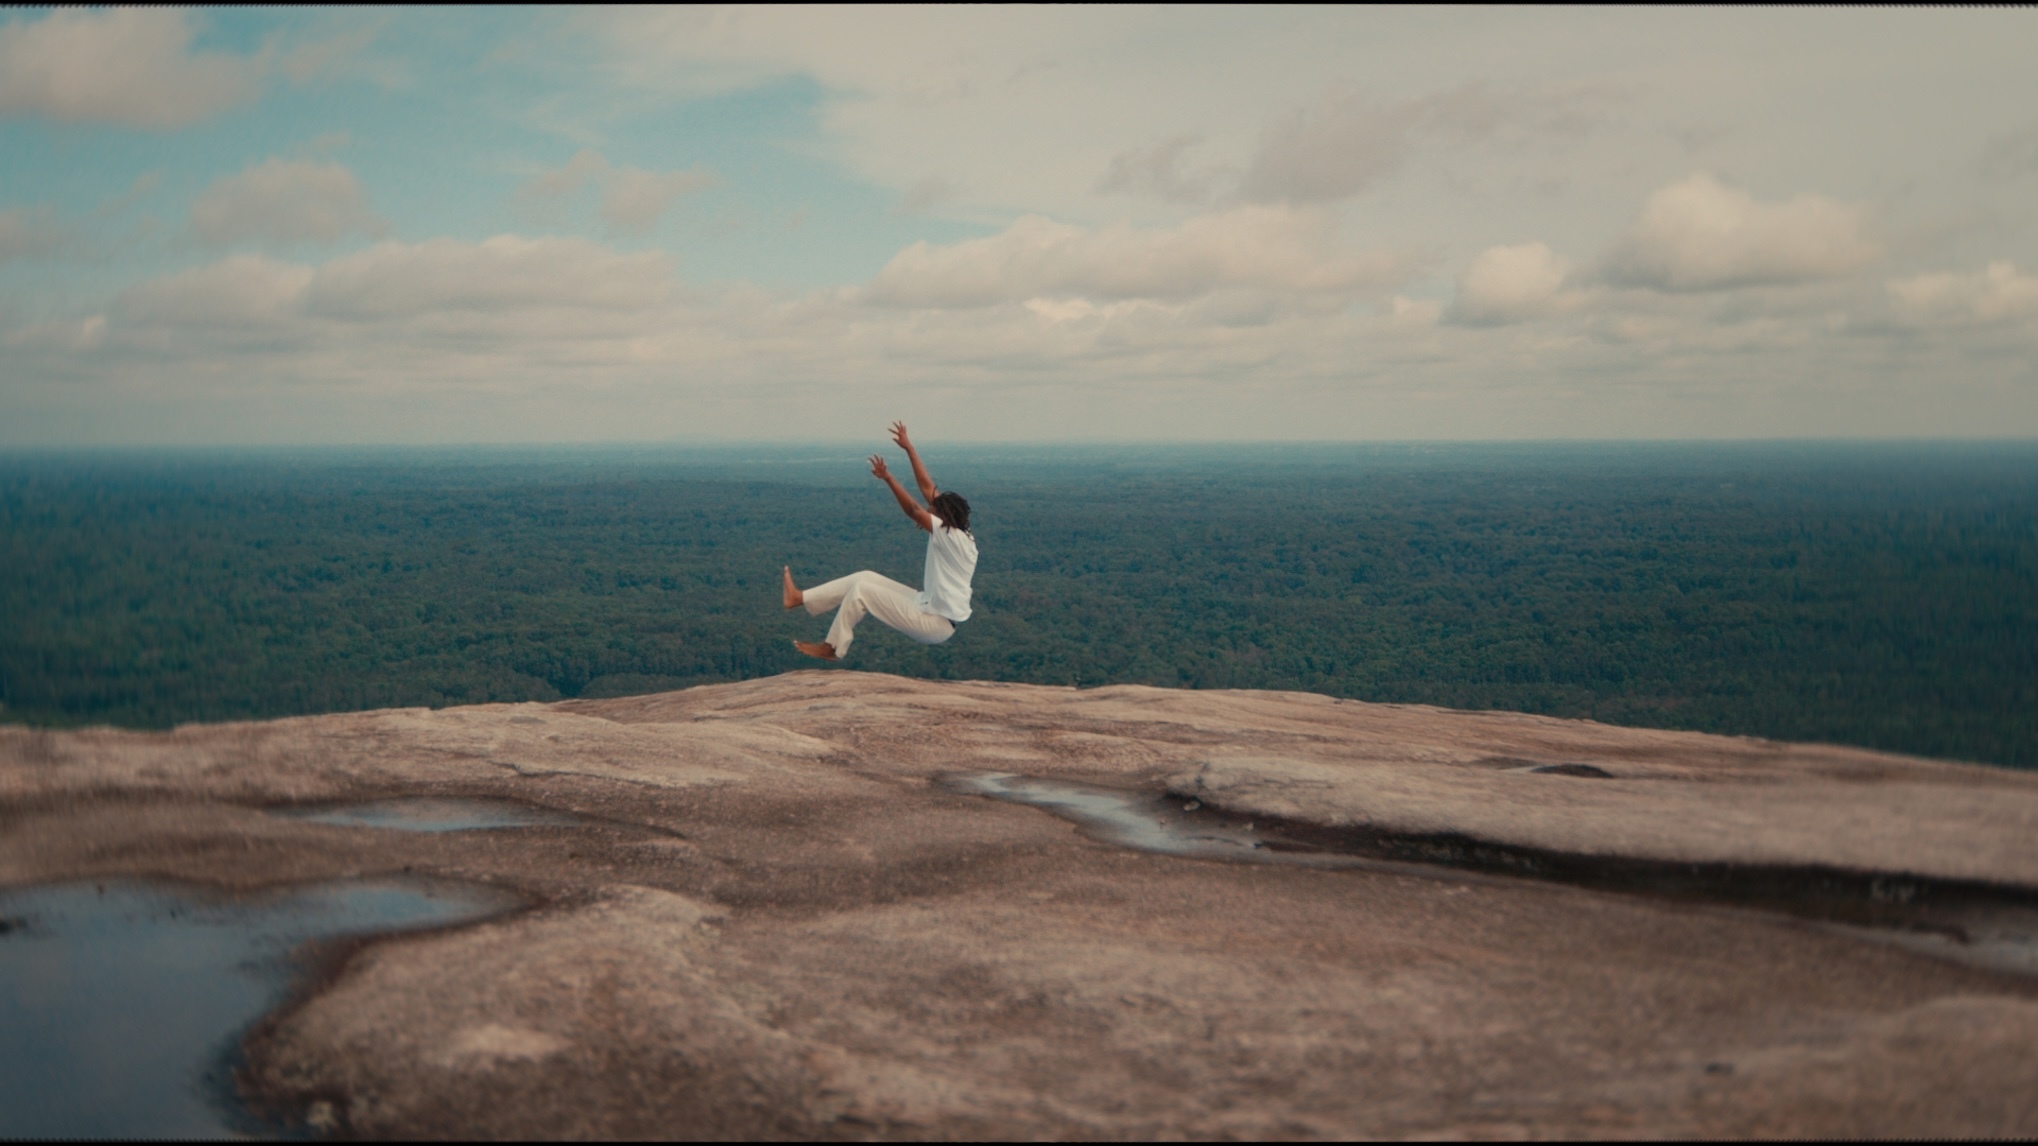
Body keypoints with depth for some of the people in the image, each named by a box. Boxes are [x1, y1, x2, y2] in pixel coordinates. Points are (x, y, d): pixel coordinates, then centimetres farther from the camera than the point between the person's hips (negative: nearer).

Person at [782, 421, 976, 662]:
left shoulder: (950, 535, -20)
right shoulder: (955, 531, 3)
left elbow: (914, 511, -28)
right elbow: (927, 488, 6)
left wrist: (887, 477, -26)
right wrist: (908, 447, 6)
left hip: (935, 623, -9)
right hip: (931, 607, 9)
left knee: (861, 590, -8)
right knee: (865, 578, 6)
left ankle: (832, 648, 4)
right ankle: (800, 597, 11)